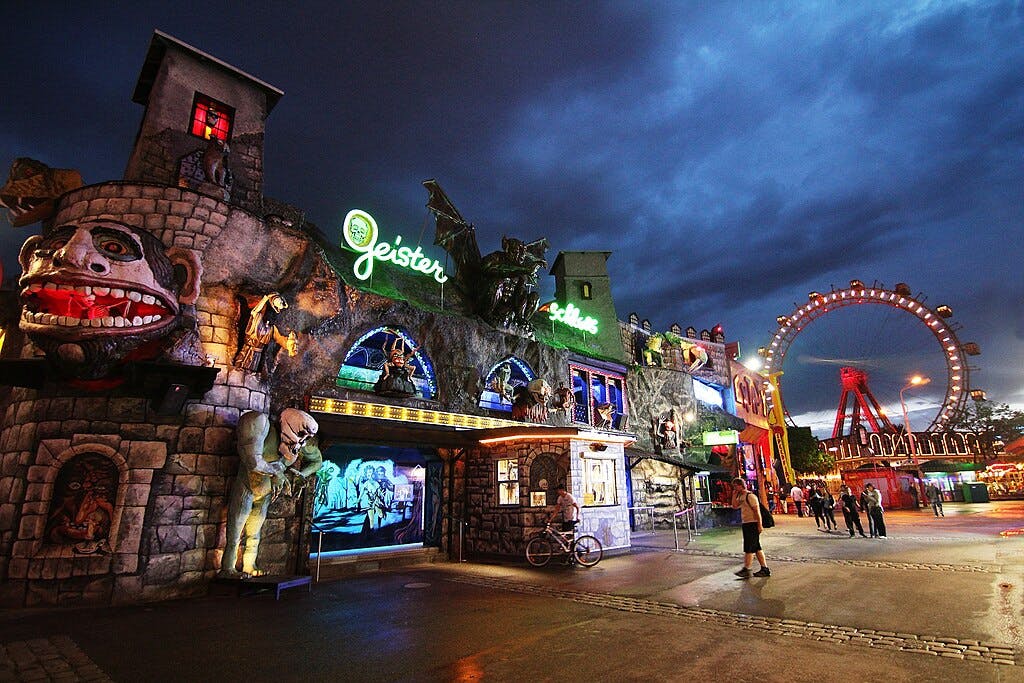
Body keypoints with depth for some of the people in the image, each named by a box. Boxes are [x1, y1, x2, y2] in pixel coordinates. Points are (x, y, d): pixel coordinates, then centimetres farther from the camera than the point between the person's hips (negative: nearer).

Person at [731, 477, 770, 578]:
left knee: (749, 548, -7)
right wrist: (734, 494, 2)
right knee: (756, 548, 13)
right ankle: (765, 569, 19)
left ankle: (746, 570, -4)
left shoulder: (750, 496, -15)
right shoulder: (740, 497, 13)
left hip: (752, 524, -10)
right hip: (746, 524, 10)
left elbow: (757, 511, -17)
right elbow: (735, 506, 4)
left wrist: (759, 525, -20)